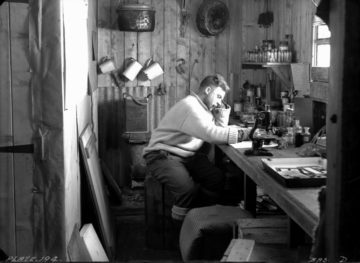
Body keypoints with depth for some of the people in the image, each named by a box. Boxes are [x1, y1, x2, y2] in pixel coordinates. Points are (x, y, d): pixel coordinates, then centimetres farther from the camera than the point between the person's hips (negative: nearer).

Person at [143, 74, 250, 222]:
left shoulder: (204, 108, 13)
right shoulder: (189, 106, -18)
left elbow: (219, 132, 12)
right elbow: (211, 134, -30)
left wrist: (223, 110, 3)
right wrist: (245, 133, -30)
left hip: (188, 155, 9)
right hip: (163, 155, -9)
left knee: (218, 179, -14)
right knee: (189, 189, -32)